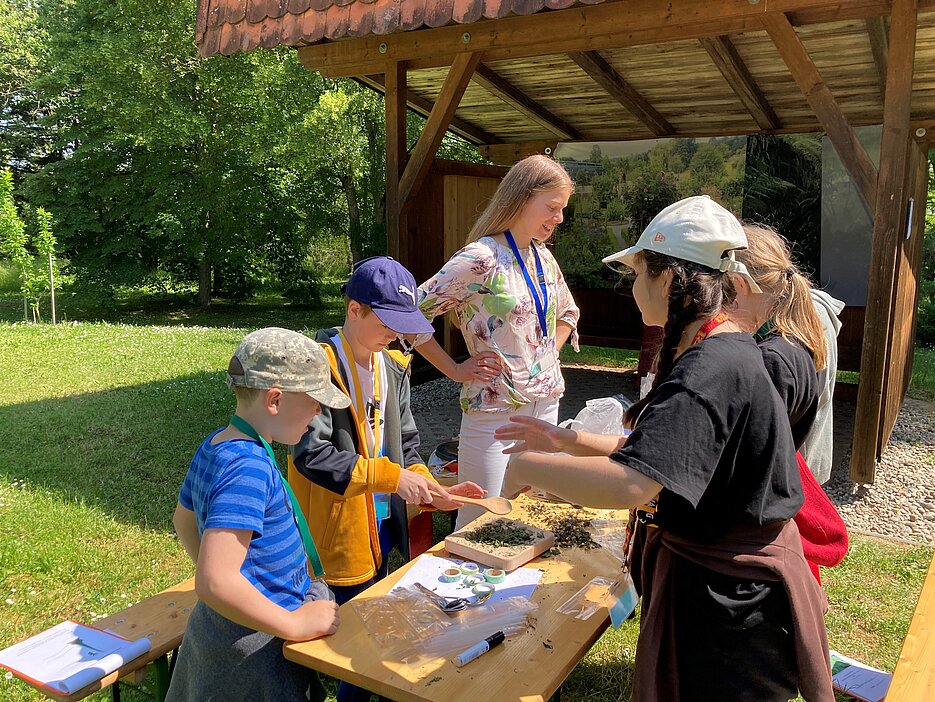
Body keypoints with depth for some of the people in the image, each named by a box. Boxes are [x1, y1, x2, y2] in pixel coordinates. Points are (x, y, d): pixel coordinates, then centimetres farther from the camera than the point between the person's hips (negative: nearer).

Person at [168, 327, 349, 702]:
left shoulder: (215, 446, 1)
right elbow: (214, 583, -34)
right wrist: (295, 624, -24)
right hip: (254, 649, -9)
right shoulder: (248, 466, -29)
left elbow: (183, 519, 17)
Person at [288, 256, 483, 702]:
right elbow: (311, 452, -24)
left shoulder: (393, 367, 5)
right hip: (337, 528, -7)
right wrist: (392, 477, -26)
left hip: (383, 521, 7)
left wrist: (432, 490, -5)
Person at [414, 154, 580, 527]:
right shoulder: (481, 259, -16)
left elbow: (567, 313, 27)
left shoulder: (543, 258, 8)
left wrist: (550, 354, 11)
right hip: (495, 411, -7)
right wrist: (456, 369, -12)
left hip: (546, 404, 8)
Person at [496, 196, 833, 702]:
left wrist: (528, 466, -27)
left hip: (725, 602, -9)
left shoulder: (712, 371, -29)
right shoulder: (723, 352, 5)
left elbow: (628, 484, -41)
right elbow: (651, 453, 10)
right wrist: (567, 441, 2)